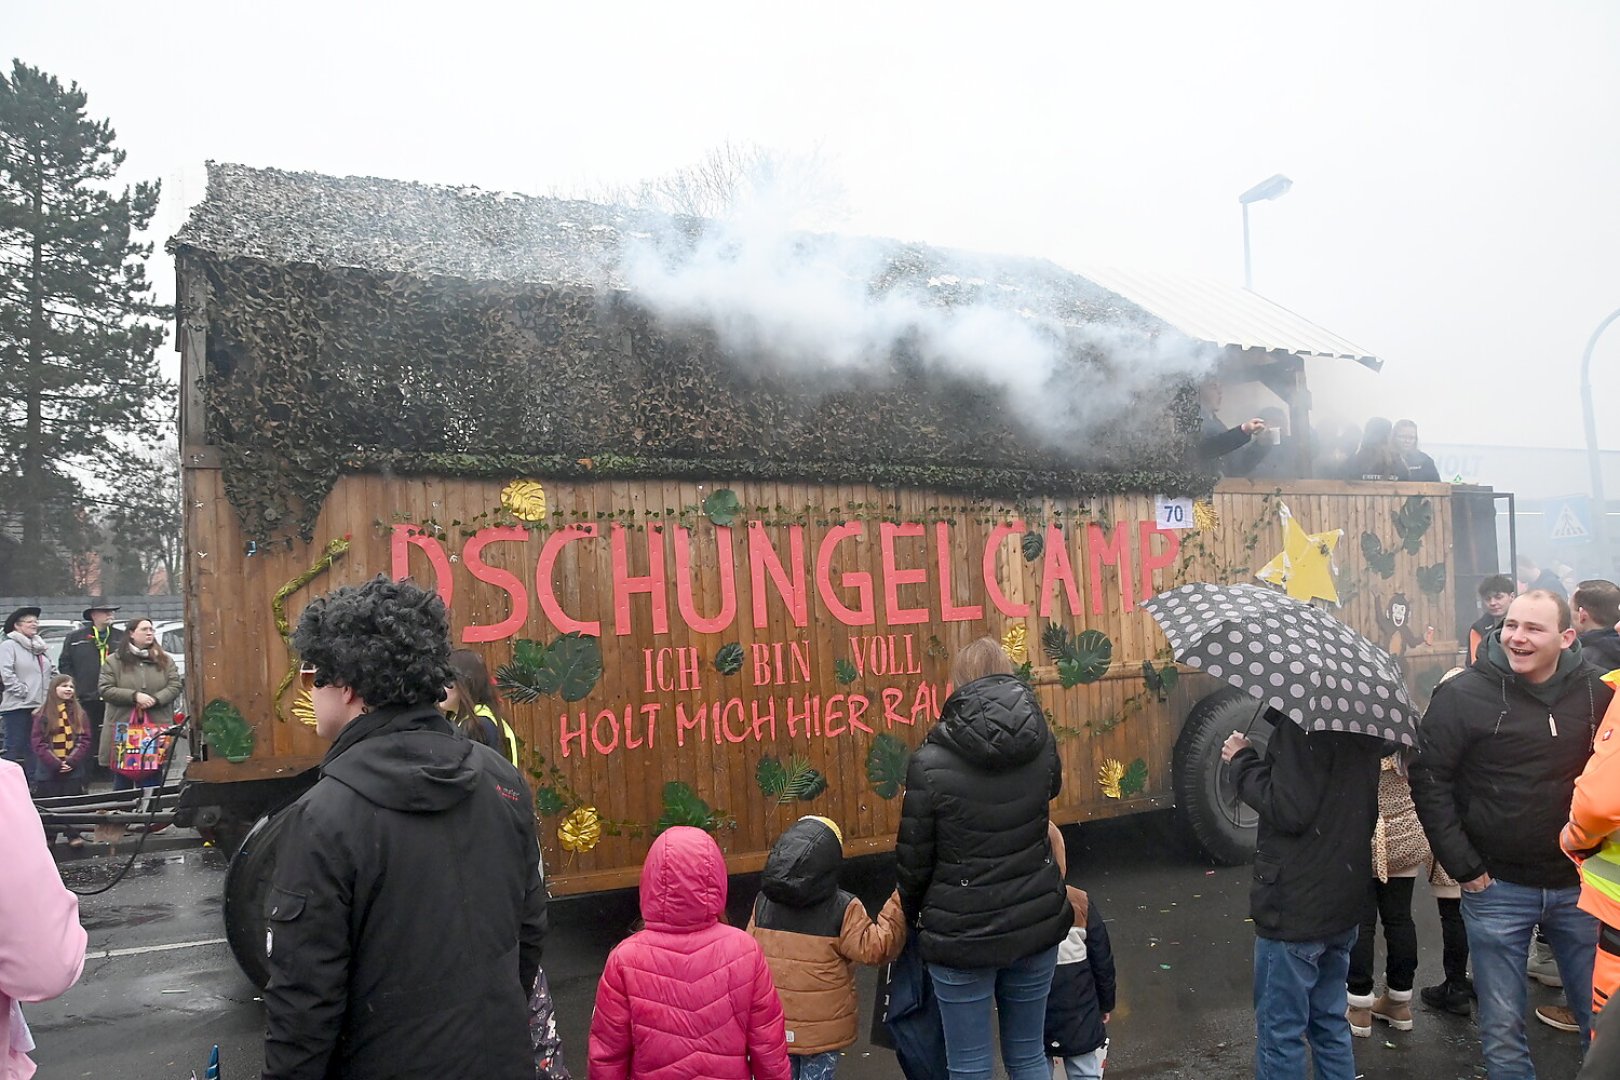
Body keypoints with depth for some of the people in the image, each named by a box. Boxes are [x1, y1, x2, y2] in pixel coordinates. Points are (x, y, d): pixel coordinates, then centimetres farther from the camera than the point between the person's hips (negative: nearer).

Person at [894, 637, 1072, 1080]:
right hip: (1035, 923, 4)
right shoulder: (1041, 743, -6)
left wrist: (913, 914, 9)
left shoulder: (932, 761, -18)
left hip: (962, 933, -4)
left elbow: (914, 859, -9)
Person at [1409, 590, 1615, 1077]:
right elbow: (1429, 781, -8)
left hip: (1579, 886, 3)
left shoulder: (1597, 694, -1)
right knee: (1503, 1029, 9)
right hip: (1498, 887, -2)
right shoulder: (1462, 695, -11)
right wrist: (1464, 867, -9)